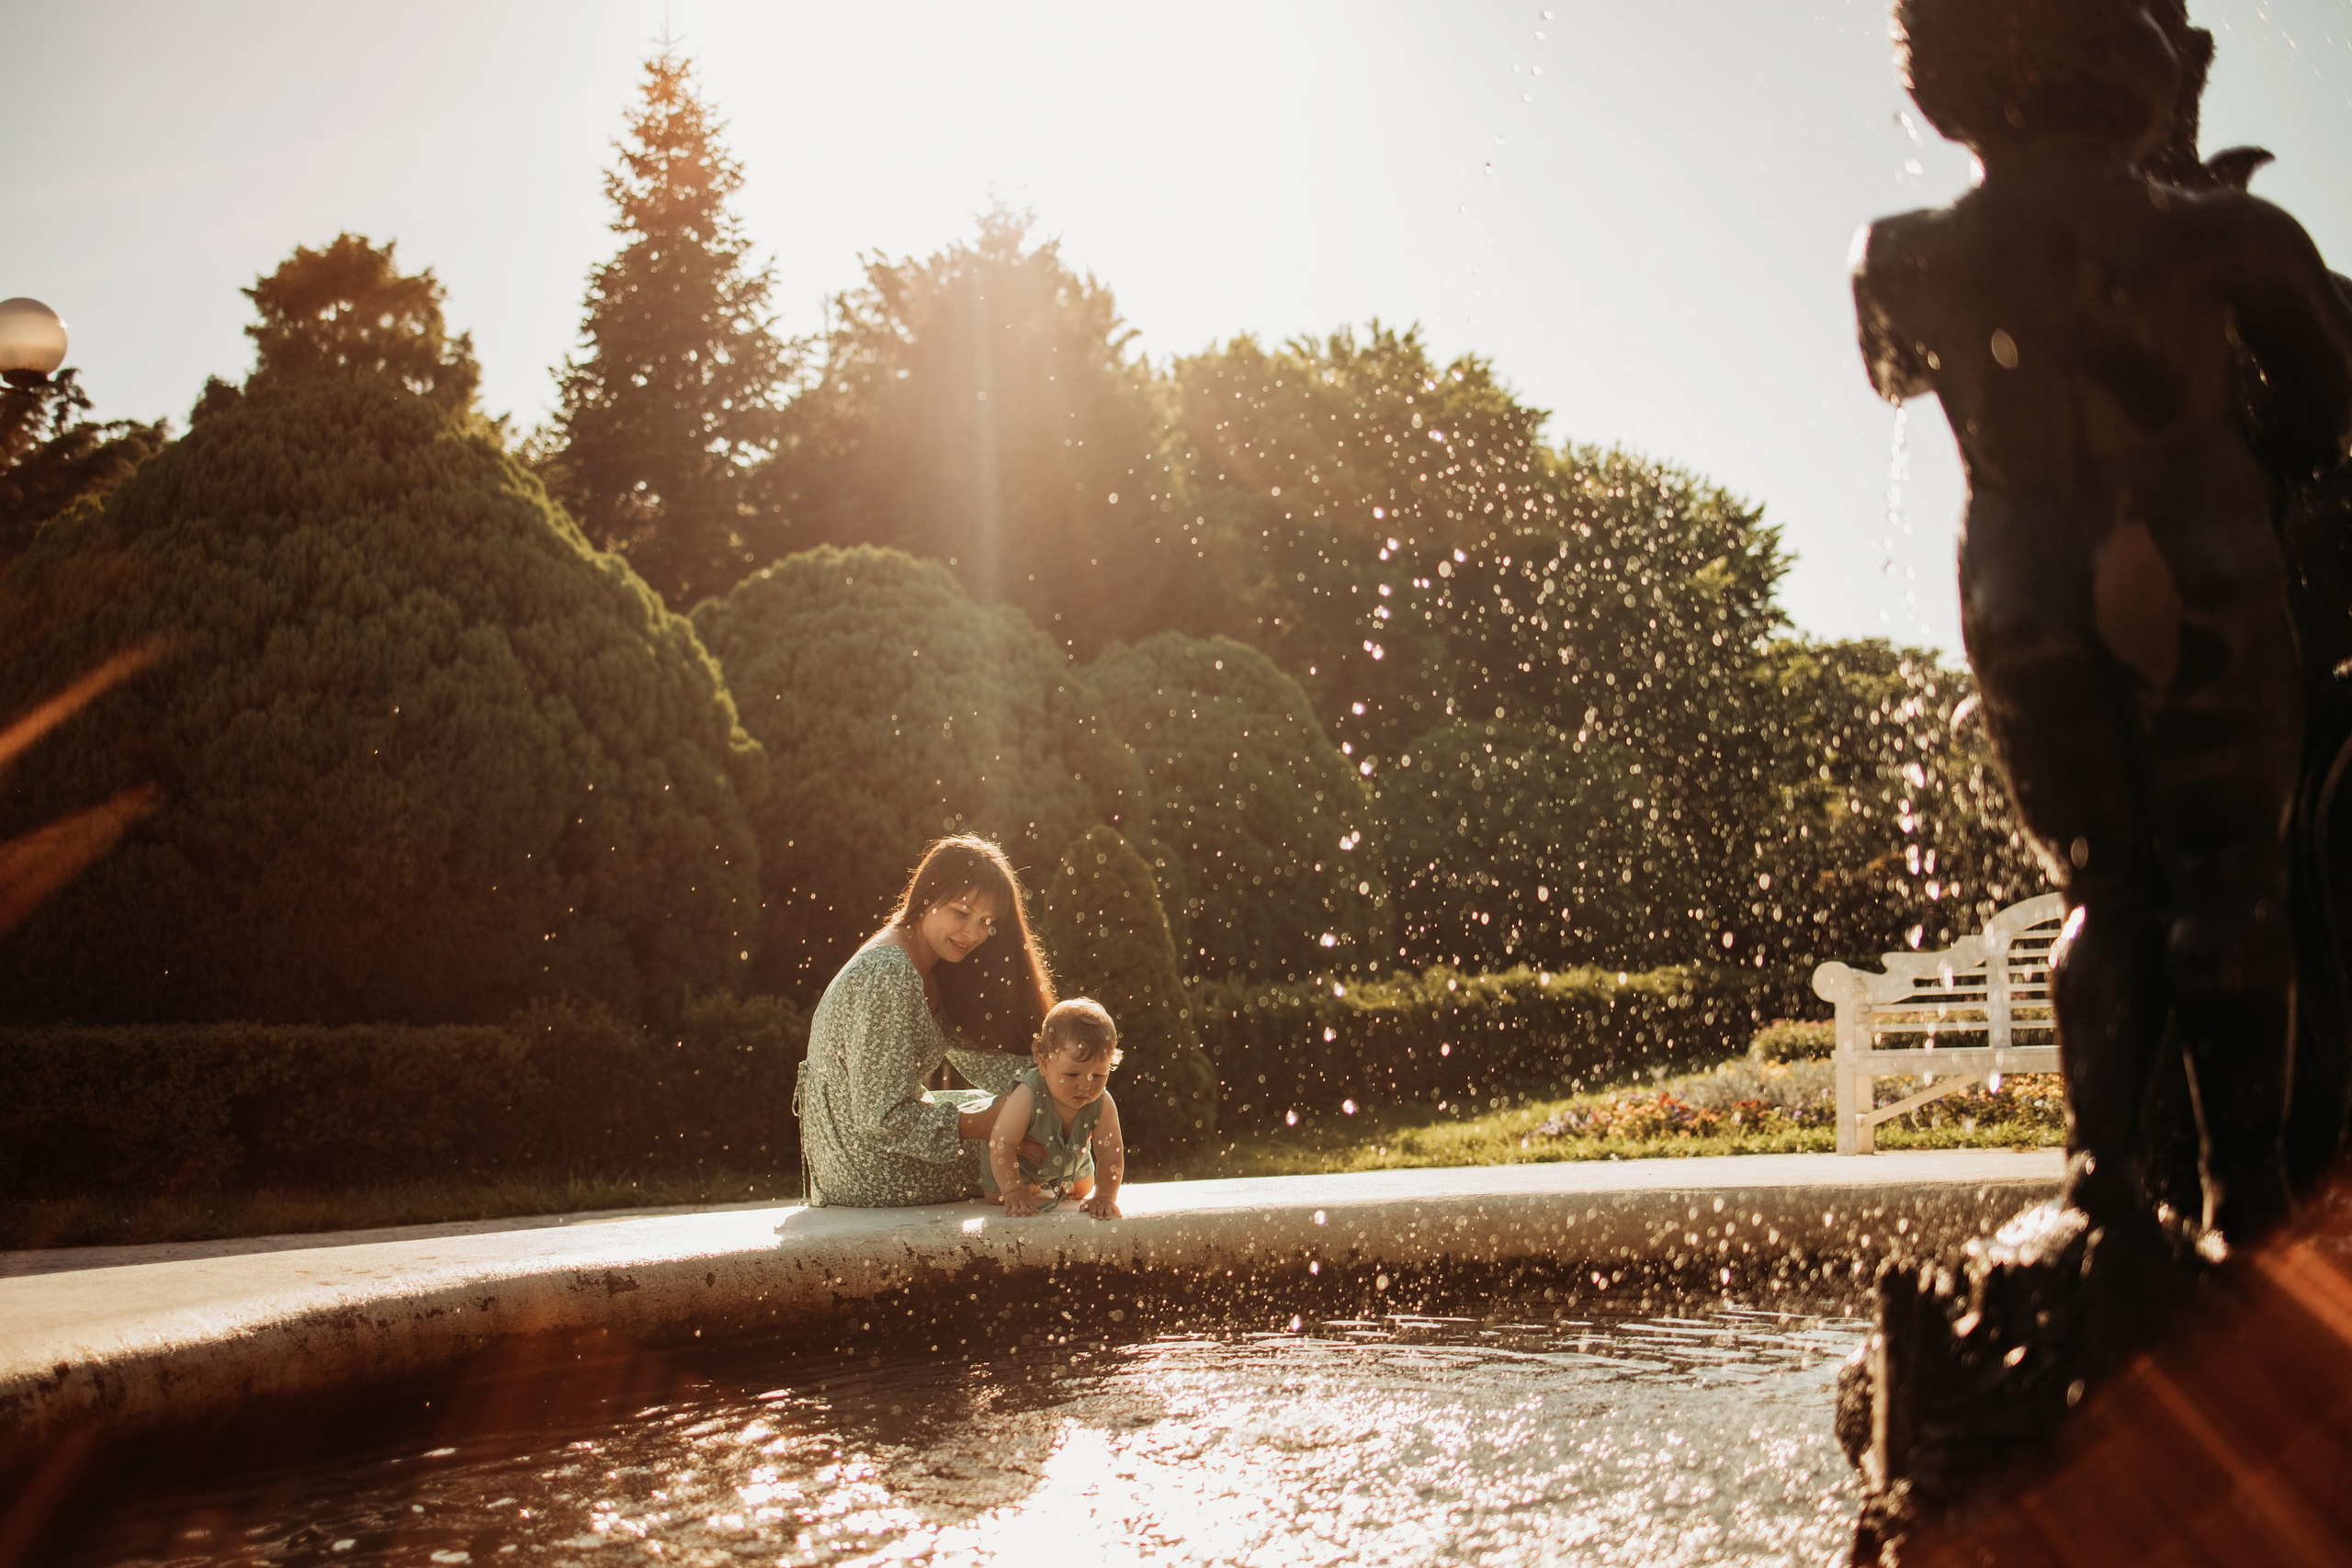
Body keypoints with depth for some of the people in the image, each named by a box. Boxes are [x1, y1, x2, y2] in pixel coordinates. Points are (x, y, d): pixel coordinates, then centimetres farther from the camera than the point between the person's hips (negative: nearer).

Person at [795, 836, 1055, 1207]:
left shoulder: (929, 967, 4)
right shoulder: (887, 976, -26)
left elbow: (974, 1055, 6)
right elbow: (881, 1117, -27)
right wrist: (984, 1124, -22)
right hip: (870, 1175, -9)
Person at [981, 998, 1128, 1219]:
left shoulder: (1103, 1105, -34)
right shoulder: (1028, 1097, -45)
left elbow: (1110, 1153, -26)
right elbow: (1002, 1145, -40)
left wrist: (1104, 1197, -33)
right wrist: (1014, 1193, -40)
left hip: (1071, 1166, 4)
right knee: (996, 1196, -8)